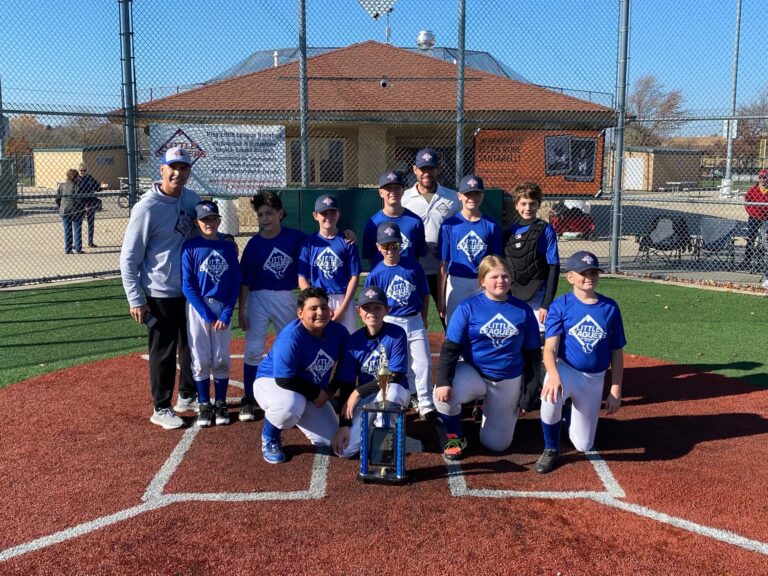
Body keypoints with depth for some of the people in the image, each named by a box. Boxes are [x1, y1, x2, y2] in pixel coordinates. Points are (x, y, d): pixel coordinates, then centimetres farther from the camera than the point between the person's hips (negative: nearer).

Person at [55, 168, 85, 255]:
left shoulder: (61, 186, 3)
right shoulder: (76, 186, -11)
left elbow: (57, 199, 5)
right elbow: (78, 199, -18)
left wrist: (61, 207, 18)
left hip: (64, 211, 4)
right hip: (76, 211, -4)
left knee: (67, 231, 9)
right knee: (77, 230, 4)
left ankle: (67, 250, 10)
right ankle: (77, 249, 4)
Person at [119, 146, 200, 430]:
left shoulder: (191, 198, 1)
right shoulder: (147, 208, -17)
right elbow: (129, 258, -13)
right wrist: (136, 300, -15)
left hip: (191, 290, 7)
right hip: (160, 294, -6)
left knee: (192, 347, 18)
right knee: (163, 352, 5)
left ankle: (188, 397, 37)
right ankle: (161, 409, 20)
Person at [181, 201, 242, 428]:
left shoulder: (228, 247, 4)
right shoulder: (190, 247, -4)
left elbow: (235, 283, 3)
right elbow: (187, 286, -7)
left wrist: (226, 314, -7)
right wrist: (207, 315, -12)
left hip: (222, 308, 2)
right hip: (198, 309, -2)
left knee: (221, 359, 6)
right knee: (200, 360, 3)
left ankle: (221, 405, 18)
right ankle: (204, 406, 16)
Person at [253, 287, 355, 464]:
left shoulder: (339, 332, -12)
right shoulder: (290, 337, -30)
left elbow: (346, 370, 1)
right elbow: (285, 379, -30)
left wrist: (330, 392, -9)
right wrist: (318, 393, -21)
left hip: (314, 394, 6)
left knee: (329, 440, -2)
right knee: (291, 406, -41)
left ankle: (297, 417, 29)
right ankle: (270, 438, -5)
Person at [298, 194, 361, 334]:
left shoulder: (347, 242, 3)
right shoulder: (309, 243, 5)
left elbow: (354, 277, 2)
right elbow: (302, 280, 3)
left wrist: (343, 307, -7)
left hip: (344, 301, 0)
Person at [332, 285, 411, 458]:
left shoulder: (397, 334, -15)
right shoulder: (354, 340, -6)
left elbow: (394, 377, -18)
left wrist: (358, 392, -18)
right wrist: (344, 424, -12)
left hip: (395, 392, -2)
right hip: (365, 398, 3)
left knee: (389, 390, -40)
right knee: (345, 450, -14)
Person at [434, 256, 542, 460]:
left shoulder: (523, 310, -3)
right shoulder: (468, 307, -9)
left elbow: (533, 353, 3)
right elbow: (450, 348, -12)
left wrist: (530, 391, -2)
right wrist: (444, 381, -26)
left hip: (509, 382, 2)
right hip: (472, 372, -1)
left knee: (496, 444, 3)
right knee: (444, 395, -33)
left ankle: (488, 408, 36)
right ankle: (455, 437, -1)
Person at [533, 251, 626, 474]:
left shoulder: (610, 307, -1)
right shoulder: (560, 305, -8)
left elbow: (617, 353, 5)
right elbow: (550, 348, -17)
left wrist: (615, 391, 1)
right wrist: (554, 376, -37)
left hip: (594, 380, 3)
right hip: (565, 370, -3)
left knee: (583, 445, 5)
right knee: (551, 396, -39)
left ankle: (568, 414, 40)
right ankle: (551, 449, -12)